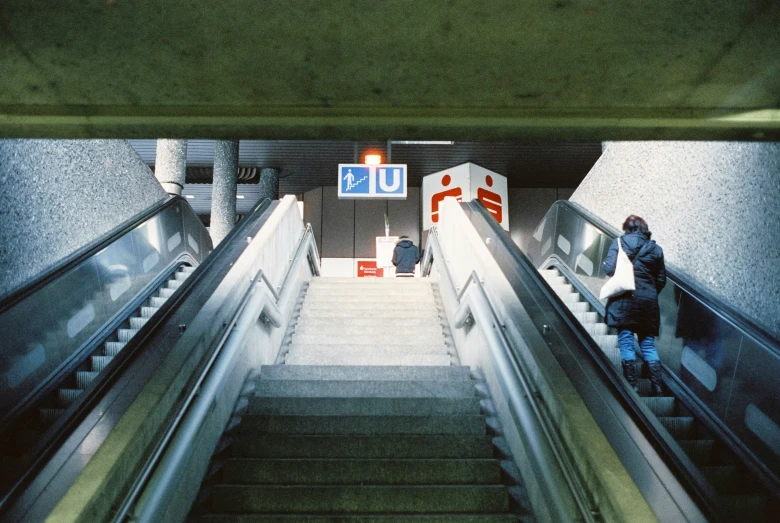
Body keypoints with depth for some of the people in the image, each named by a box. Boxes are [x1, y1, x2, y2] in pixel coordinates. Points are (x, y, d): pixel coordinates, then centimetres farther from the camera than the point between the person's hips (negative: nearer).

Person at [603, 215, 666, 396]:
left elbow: (609, 269, -9)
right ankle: (657, 387, 6)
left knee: (626, 343, 0)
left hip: (625, 299, -3)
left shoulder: (619, 242, 1)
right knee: (648, 345, 10)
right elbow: (661, 279, 10)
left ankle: (632, 387, -2)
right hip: (649, 302, 3)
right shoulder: (656, 248, 10)